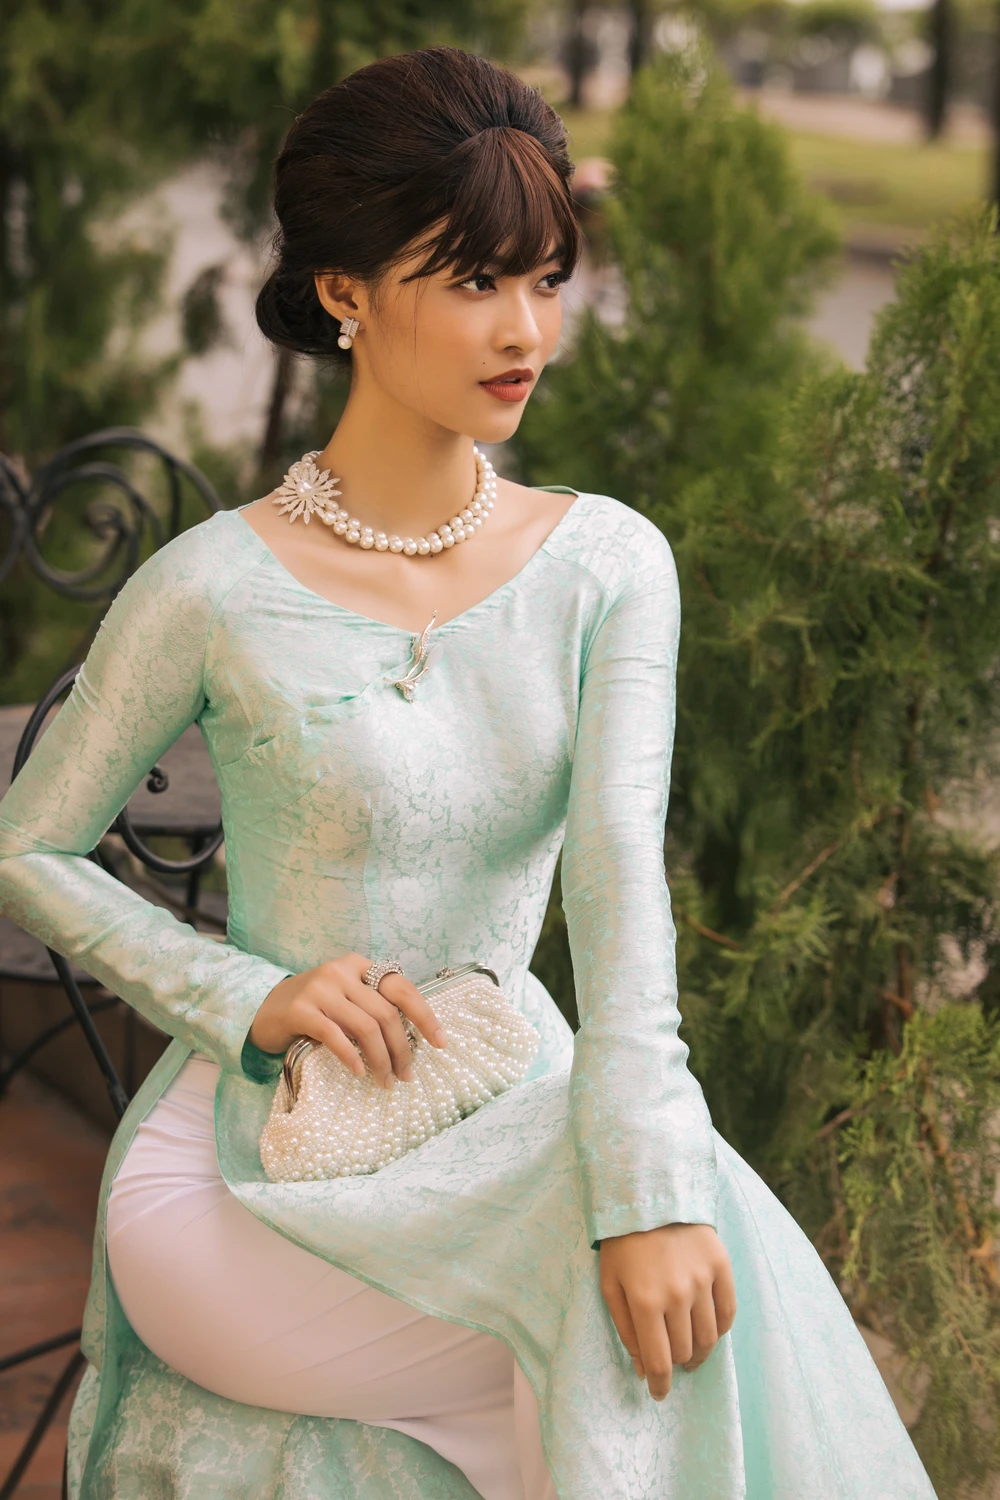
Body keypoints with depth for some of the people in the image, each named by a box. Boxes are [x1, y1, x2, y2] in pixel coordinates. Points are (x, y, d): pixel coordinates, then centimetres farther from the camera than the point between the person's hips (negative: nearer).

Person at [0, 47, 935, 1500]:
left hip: (513, 1125, 3)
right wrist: (251, 998, -13)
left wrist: (649, 1188, -27)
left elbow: (621, 873, -13)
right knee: (639, 1354, -26)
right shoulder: (215, 593, -10)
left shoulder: (608, 564, -1)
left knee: (697, 1280, -27)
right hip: (264, 1154, -3)